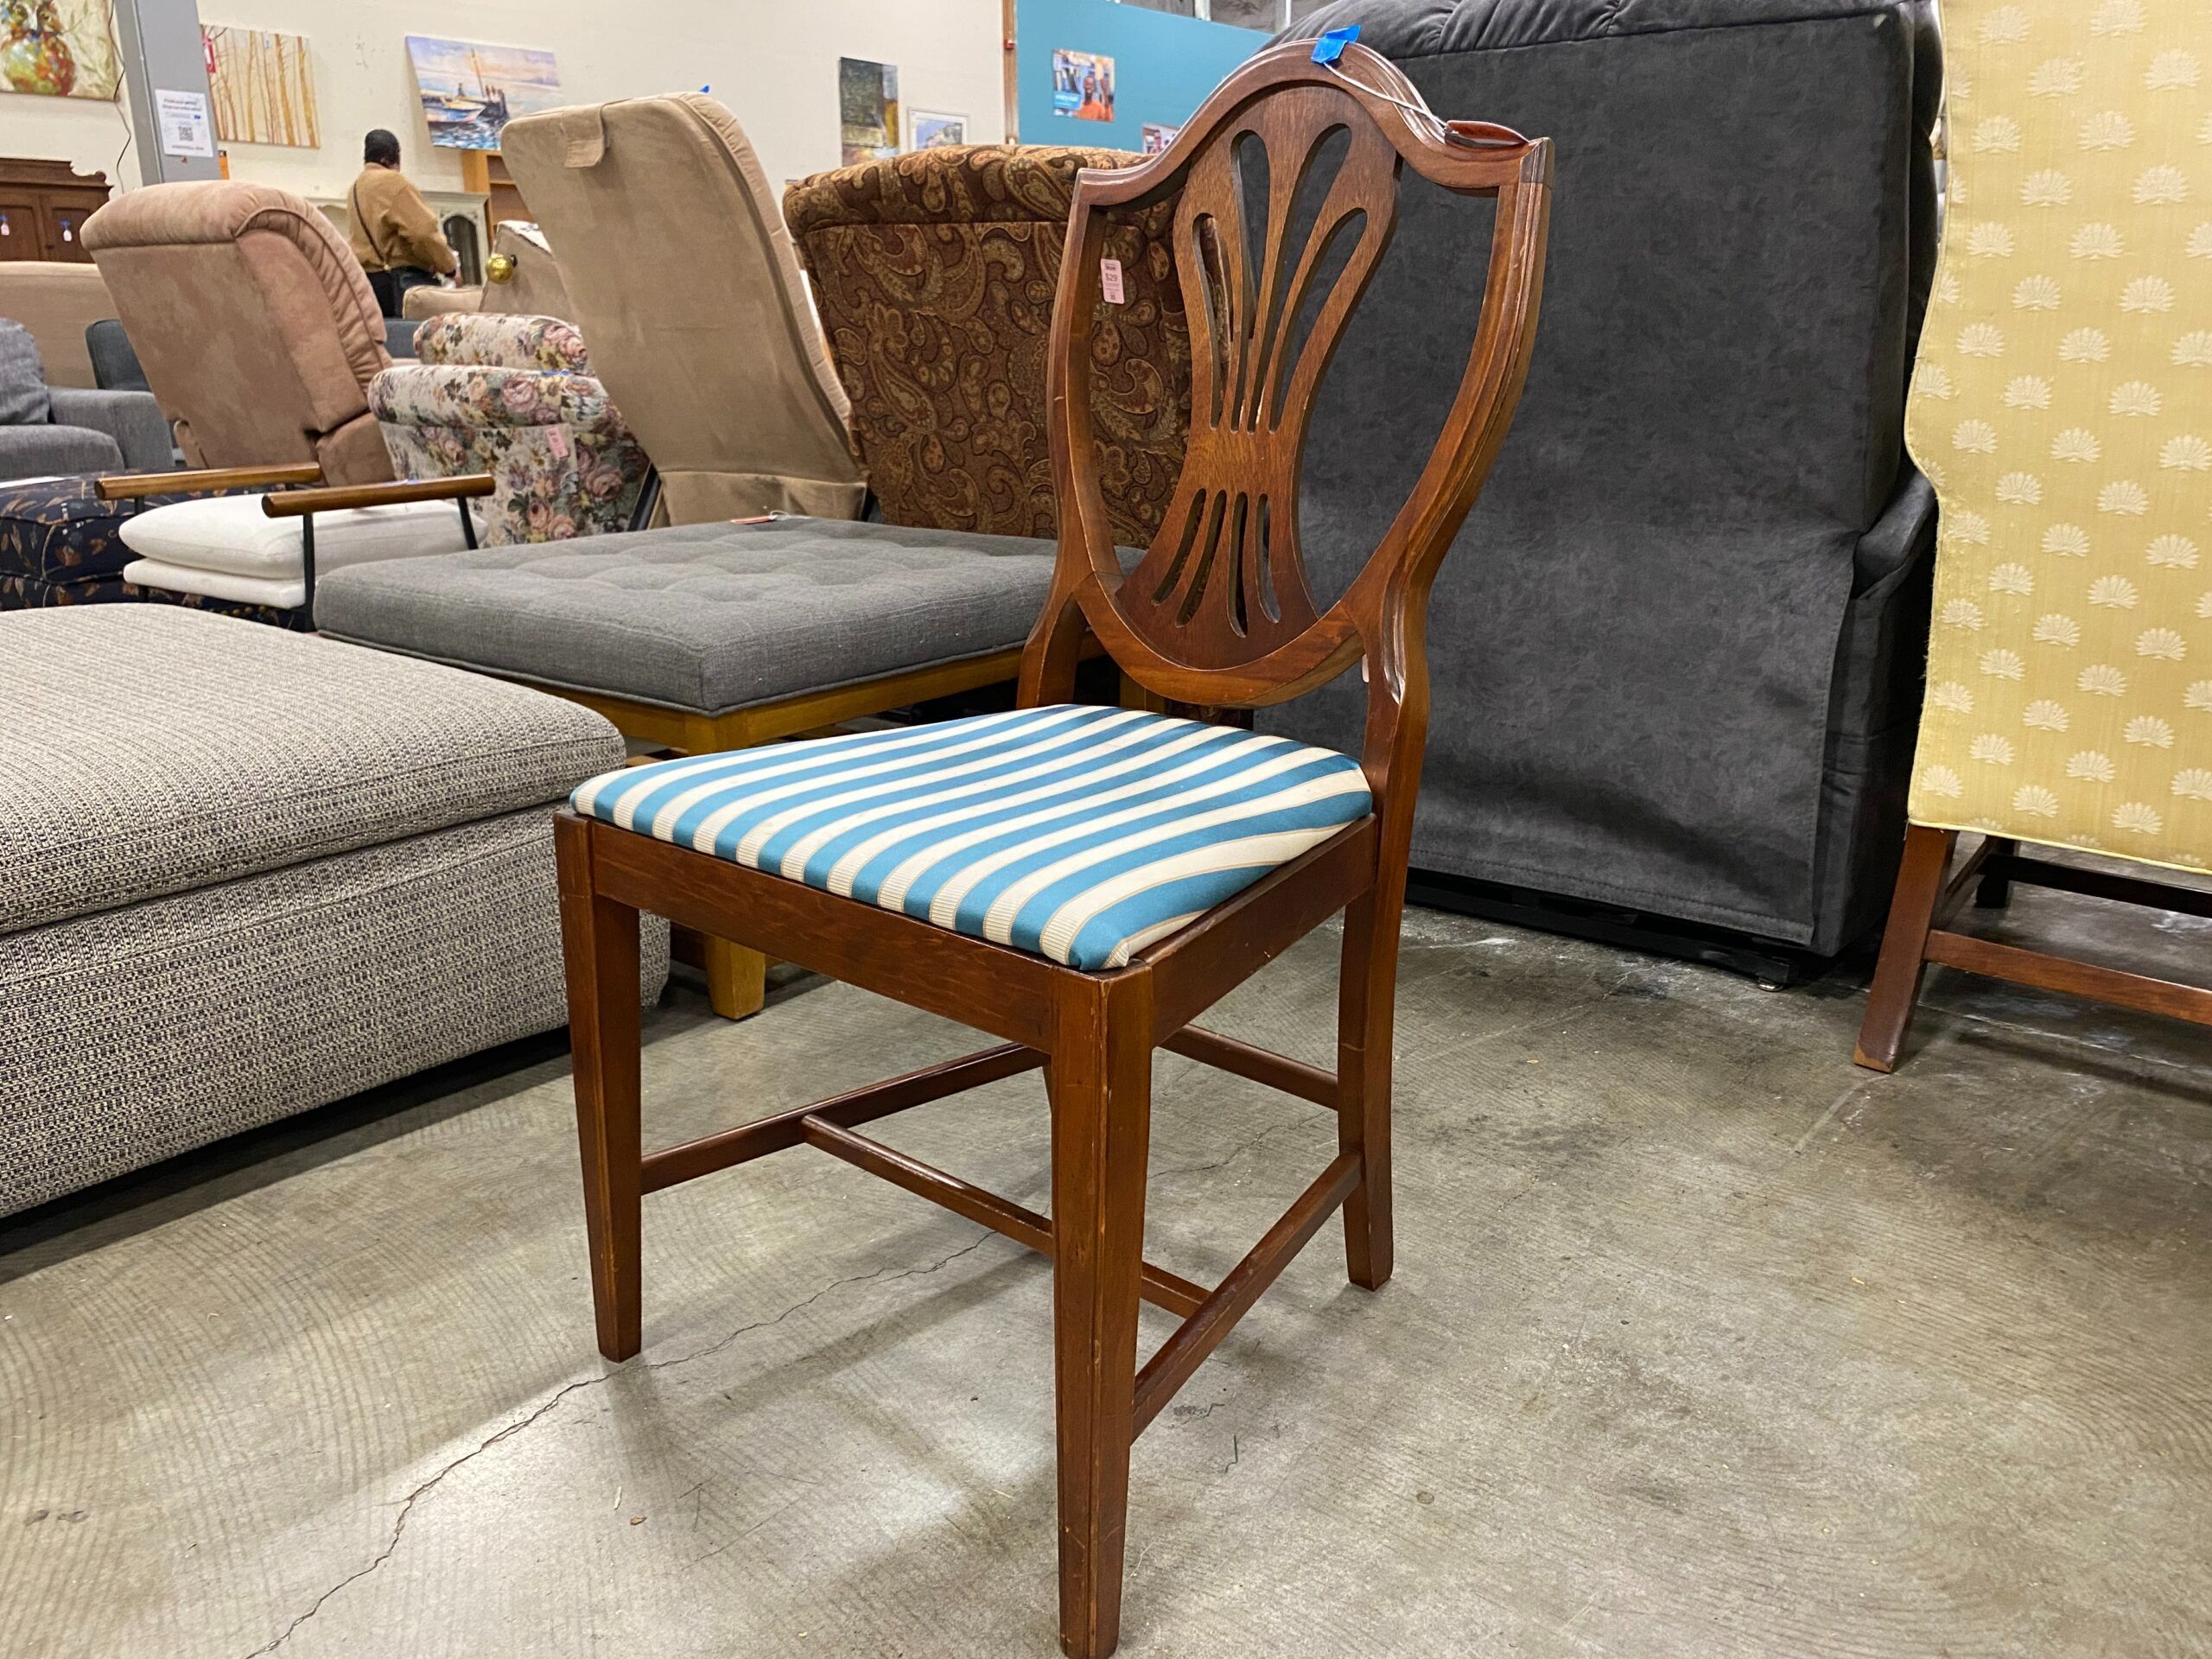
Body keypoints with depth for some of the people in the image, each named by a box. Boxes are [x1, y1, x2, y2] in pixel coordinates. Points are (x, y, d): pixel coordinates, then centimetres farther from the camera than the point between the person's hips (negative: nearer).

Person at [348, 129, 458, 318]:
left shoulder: (355, 189, 19)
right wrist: (450, 265, -3)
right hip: (402, 280, -9)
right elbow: (422, 232, -15)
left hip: (369, 282, 9)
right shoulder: (393, 181, -6)